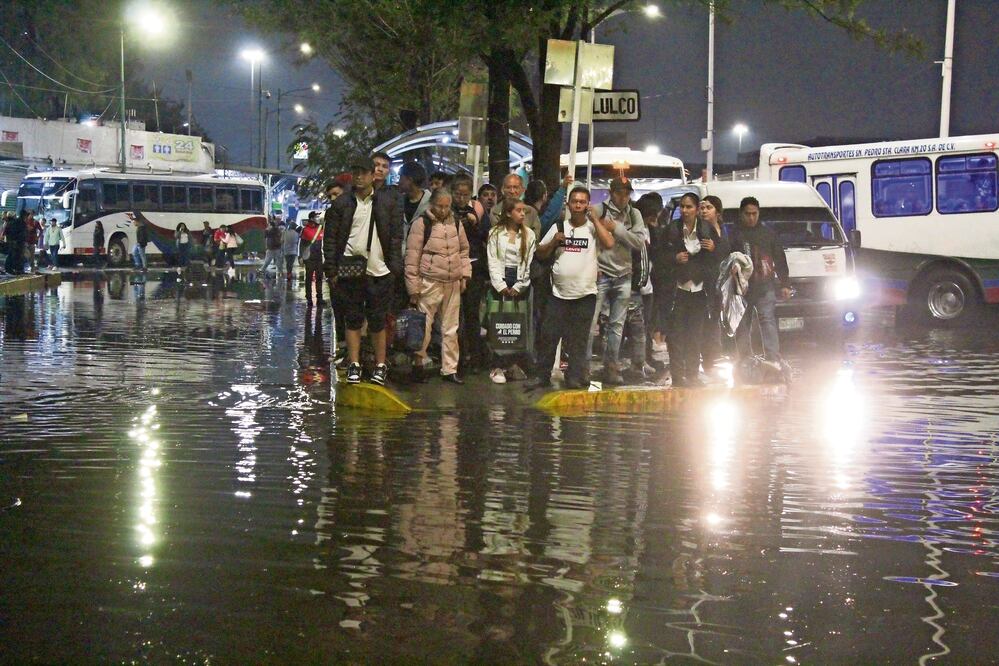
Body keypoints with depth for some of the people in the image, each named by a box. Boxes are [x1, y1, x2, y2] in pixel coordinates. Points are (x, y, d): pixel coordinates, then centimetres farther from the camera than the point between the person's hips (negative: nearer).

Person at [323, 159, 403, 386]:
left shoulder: (388, 202, 3)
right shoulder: (341, 204, 4)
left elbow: (396, 236, 2)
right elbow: (330, 238, 4)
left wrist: (394, 268, -5)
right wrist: (332, 270, -3)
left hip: (379, 272, -1)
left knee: (378, 321, 5)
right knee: (353, 320, 6)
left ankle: (380, 365, 12)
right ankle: (354, 365, 11)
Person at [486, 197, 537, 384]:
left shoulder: (529, 235, 6)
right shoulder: (495, 234, 4)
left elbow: (529, 264, 2)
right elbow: (493, 262, -1)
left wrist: (517, 288, -6)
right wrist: (502, 287, -10)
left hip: (520, 284, 1)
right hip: (500, 283, -1)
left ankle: (514, 364, 8)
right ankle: (498, 367, -3)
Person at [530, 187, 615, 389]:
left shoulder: (594, 227, 2)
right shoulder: (558, 227, 10)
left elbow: (609, 243, -18)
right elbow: (541, 253, 13)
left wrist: (594, 219, -11)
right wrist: (553, 241, -6)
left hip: (585, 295, -2)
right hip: (558, 294, 2)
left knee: (578, 340, 5)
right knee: (549, 336, 2)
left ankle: (575, 377, 13)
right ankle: (542, 375, 10)